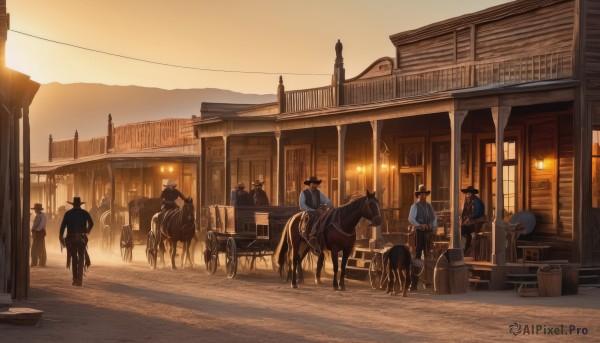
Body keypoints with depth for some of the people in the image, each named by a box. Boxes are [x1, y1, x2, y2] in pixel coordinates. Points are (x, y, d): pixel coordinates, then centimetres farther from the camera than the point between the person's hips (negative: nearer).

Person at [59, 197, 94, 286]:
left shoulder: (68, 213, 5)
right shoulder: (84, 213, 2)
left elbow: (63, 225, -4)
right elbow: (91, 223, -7)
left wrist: (61, 237, -5)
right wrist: (88, 230, 13)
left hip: (71, 239, 1)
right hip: (81, 238, -1)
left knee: (74, 258, 15)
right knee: (81, 258, 2)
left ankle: (75, 279, 16)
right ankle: (79, 280, -10)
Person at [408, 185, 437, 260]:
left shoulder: (429, 206, 15)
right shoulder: (415, 206, -2)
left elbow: (434, 218, 19)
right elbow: (411, 219, -12)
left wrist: (434, 226, -2)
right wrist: (419, 225, -25)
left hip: (429, 231, 5)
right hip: (420, 231, -5)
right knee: (419, 250, -8)